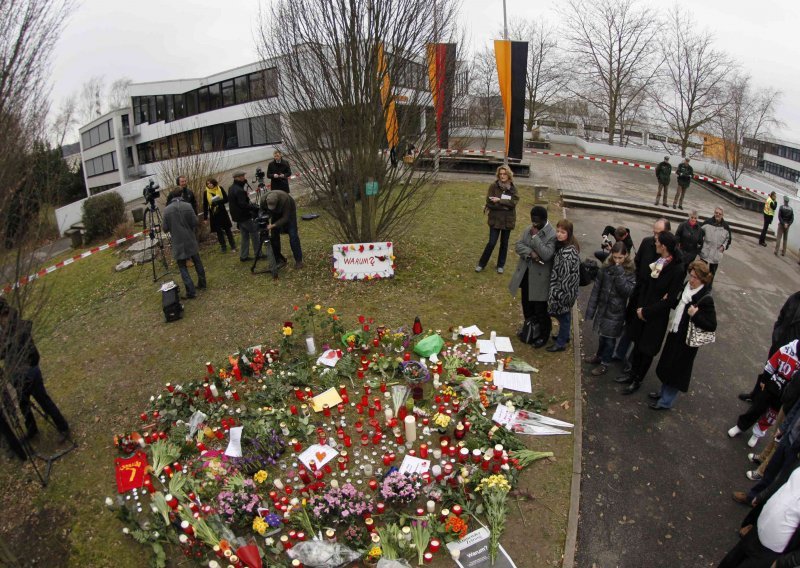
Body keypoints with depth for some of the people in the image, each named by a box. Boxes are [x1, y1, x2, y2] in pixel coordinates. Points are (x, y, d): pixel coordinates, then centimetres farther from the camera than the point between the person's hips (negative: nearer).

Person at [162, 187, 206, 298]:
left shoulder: (167, 210, -7)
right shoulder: (187, 206, -8)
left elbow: (165, 228, -4)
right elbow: (195, 223, -7)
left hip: (178, 242, -1)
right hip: (190, 240, 1)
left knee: (182, 267, 4)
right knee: (197, 262, 19)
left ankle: (191, 291, -2)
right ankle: (202, 283, 31)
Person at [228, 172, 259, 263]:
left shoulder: (231, 188, 10)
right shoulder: (239, 190, -22)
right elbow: (243, 205, -26)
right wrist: (254, 206, -15)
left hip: (238, 216, 9)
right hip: (245, 216, -9)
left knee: (245, 236, 15)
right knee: (254, 233, 2)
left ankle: (243, 256, 16)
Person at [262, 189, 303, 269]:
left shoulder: (284, 199, -41)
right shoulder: (264, 200, -29)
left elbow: (285, 218, -35)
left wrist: (273, 225, -44)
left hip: (289, 212, -4)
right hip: (276, 214, 4)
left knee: (293, 236, -11)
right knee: (273, 236, -2)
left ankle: (298, 260, -2)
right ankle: (280, 260, 9)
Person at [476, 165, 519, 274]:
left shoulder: (513, 188, -1)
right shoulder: (493, 186, -8)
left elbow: (514, 202, -14)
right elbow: (490, 203, -15)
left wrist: (499, 201, -22)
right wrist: (506, 205, -16)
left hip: (508, 220, 3)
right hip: (495, 219, -3)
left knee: (504, 243, 13)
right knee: (492, 243, -4)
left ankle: (500, 265, 29)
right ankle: (481, 264, 14)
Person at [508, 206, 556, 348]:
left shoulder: (552, 235, -17)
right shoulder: (528, 228, 2)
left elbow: (546, 255, -27)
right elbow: (518, 246, -3)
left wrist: (535, 236, -25)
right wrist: (530, 252, -22)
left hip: (540, 277, -6)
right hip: (525, 273, 6)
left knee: (540, 309, 4)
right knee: (527, 305, 21)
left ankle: (543, 335, 22)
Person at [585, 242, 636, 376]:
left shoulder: (631, 271, -11)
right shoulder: (606, 267, -3)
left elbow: (628, 291, -21)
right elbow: (596, 288, 0)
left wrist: (620, 274, -27)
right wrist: (591, 308, 0)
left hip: (616, 311, -3)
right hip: (603, 307, 3)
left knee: (609, 338, 7)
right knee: (602, 334, 18)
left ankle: (605, 363, 25)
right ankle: (599, 356, 41)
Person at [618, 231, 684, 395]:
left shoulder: (677, 269, -21)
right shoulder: (656, 262, -3)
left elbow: (669, 299, -19)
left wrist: (646, 311, -15)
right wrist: (639, 307, -6)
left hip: (657, 317, -5)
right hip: (642, 311, 5)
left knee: (647, 350, 11)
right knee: (637, 343, 18)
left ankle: (637, 381, 29)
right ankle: (633, 374, 37)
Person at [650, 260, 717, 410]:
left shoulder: (706, 299, -23)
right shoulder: (687, 286, -2)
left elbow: (712, 326, -21)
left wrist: (695, 315, -31)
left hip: (686, 340, -7)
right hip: (674, 333, 7)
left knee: (676, 370, 7)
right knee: (667, 365, 22)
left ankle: (666, 401, 24)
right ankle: (664, 392, 42)